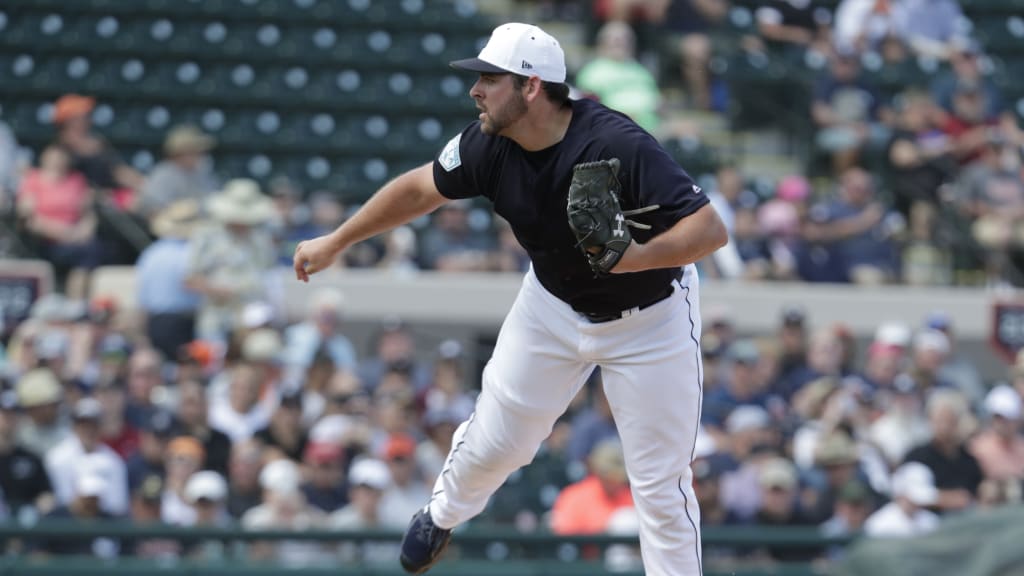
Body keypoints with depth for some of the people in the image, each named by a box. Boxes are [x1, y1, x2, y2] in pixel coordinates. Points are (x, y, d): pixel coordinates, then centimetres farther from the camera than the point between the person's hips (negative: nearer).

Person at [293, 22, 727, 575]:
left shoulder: (617, 146, -35)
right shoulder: (489, 144, -18)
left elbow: (710, 228, -38)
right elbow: (420, 187, 1)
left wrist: (641, 256, -55)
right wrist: (334, 243, 10)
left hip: (649, 317, -5)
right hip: (554, 305, 5)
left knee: (660, 485, -5)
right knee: (494, 441, 12)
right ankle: (442, 515, 44)